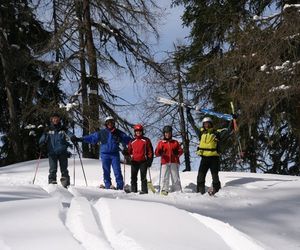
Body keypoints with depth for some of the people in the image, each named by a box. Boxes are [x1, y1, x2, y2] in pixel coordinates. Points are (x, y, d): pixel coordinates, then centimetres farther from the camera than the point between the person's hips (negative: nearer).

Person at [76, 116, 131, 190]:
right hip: (105, 154, 0)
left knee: (117, 171, -6)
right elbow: (91, 138, 7)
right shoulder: (102, 132, 7)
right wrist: (80, 139, 1)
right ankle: (108, 186, 5)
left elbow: (127, 139, 14)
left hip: (115, 154, 0)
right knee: (106, 171, 0)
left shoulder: (118, 133, 9)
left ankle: (120, 186, -3)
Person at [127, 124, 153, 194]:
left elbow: (150, 151, 3)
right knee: (133, 177, 4)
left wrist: (149, 160, -4)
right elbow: (129, 151, 20)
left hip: (143, 162, -3)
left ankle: (144, 190, -4)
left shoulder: (146, 140, 4)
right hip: (134, 162, 4)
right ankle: (133, 190, 9)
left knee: (143, 177, -5)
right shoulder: (132, 141, 13)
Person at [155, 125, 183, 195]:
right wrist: (159, 152, -15)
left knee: (175, 177, -2)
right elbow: (157, 153, 8)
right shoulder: (161, 142, 14)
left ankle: (178, 191, -1)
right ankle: (164, 190, -6)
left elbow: (181, 150, 11)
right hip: (165, 163, 0)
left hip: (174, 162, 0)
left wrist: (177, 153, -11)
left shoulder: (175, 142, 16)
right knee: (165, 177, -10)